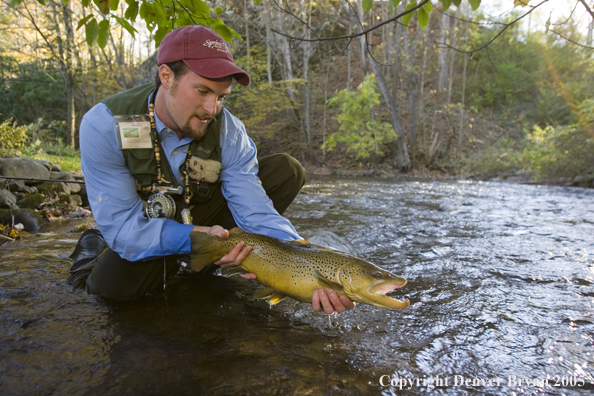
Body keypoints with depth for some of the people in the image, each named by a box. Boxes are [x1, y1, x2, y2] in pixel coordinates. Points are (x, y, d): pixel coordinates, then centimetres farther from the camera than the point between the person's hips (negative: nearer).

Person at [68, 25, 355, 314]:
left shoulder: (229, 131, -19)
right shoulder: (103, 126, -25)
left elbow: (255, 211, -25)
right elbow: (122, 226, -27)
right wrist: (194, 237, -42)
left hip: (200, 218, 3)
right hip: (146, 234, -2)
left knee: (287, 171, -12)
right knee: (114, 280, -37)